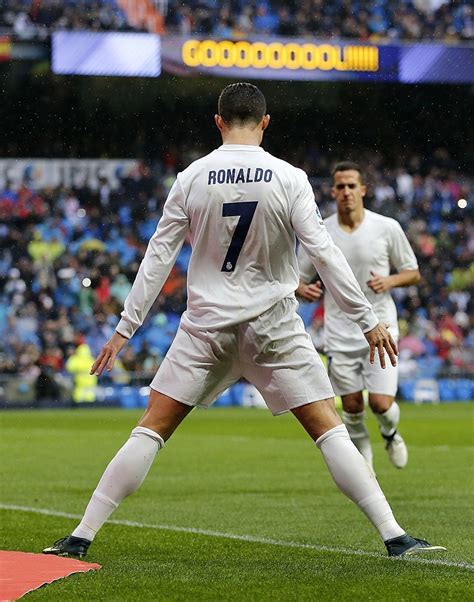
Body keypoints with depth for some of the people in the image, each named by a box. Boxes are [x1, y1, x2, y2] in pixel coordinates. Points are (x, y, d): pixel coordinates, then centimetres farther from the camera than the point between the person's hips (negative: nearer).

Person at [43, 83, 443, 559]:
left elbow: (158, 257, 0)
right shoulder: (288, 179, -7)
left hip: (205, 324, 1)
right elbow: (324, 254, -9)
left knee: (150, 431, 6)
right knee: (330, 431, 3)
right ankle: (393, 535, -3)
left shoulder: (191, 178, -2)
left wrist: (125, 328, 6)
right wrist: (367, 321, -3)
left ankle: (81, 537, 3)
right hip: (272, 325, -1)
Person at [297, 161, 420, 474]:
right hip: (340, 334, 1)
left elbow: (413, 272, 6)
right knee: (352, 408, 2)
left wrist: (390, 281, -15)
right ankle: (364, 463, 25)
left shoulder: (387, 228, -4)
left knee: (381, 404, -9)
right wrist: (303, 289, -16)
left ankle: (391, 432, 26)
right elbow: (298, 279, 8)